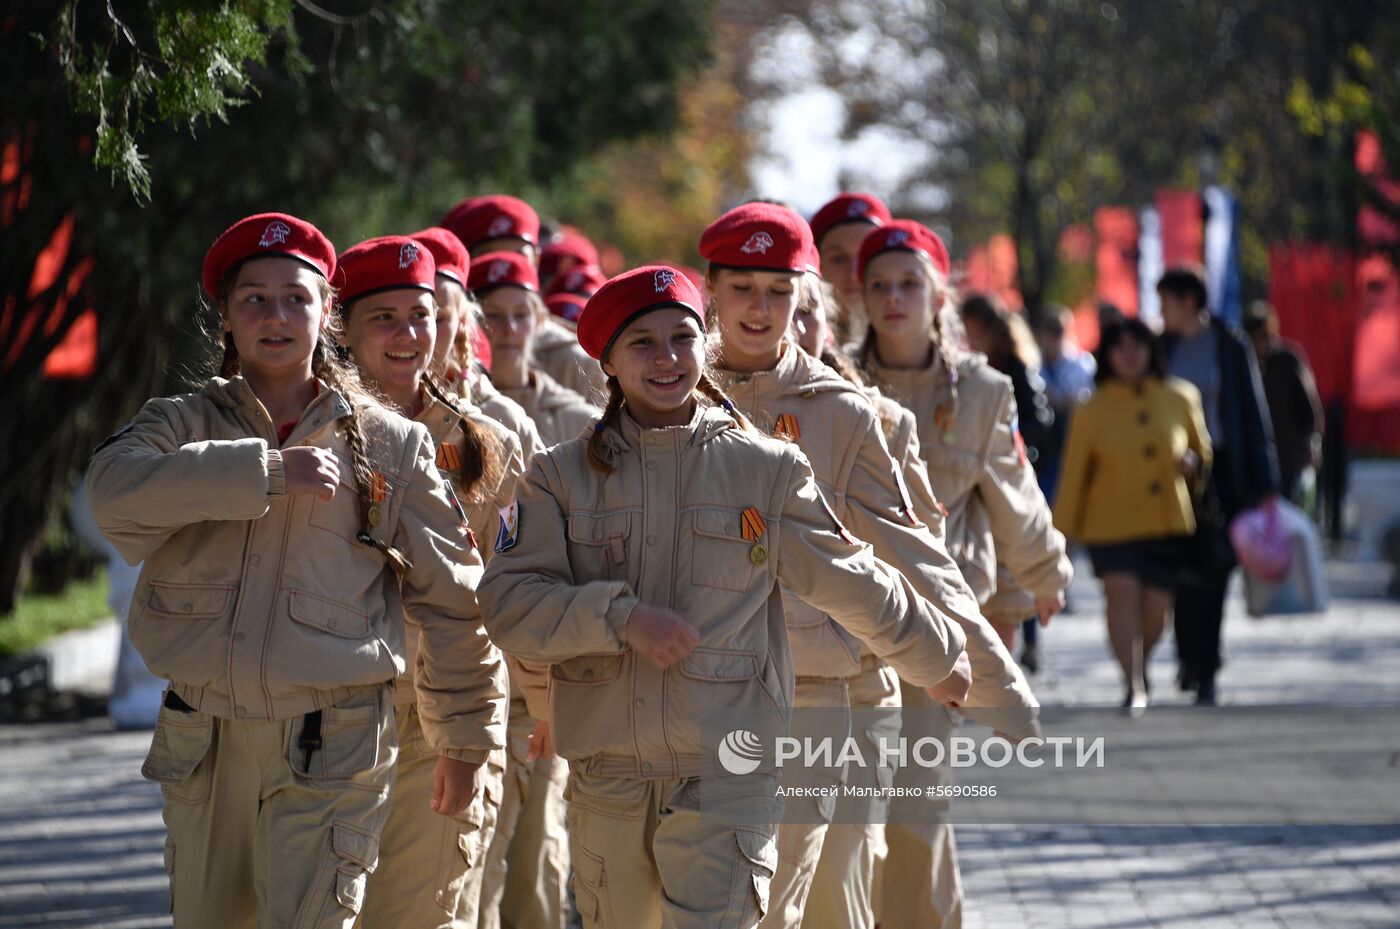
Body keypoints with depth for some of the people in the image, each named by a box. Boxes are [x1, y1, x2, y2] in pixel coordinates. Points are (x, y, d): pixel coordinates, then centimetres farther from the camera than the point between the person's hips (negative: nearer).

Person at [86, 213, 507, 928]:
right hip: (202, 744, 2)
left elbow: (451, 598, 9)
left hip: (330, 755, -2)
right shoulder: (185, 424, 6)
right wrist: (269, 473, -20)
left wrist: (467, 740, 9)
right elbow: (115, 488, -17)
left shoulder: (389, 445, 4)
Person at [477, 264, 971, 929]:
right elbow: (508, 603, -6)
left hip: (726, 778, -2)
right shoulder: (564, 475, 4)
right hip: (607, 780, 3)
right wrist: (622, 615, -19)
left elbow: (855, 584, 14)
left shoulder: (768, 470, 2)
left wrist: (939, 661, 23)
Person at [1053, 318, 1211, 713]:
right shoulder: (1094, 409, 0)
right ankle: (1133, 685, -18)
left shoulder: (1179, 398, 5)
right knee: (1122, 592, -21)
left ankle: (1141, 668, 36)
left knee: (1156, 607, 6)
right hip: (1111, 522, -2)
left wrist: (1193, 463, -6)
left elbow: (1204, 451, 18)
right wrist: (1062, 531, 1)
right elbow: (1074, 473, 3)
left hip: (1167, 522, 2)